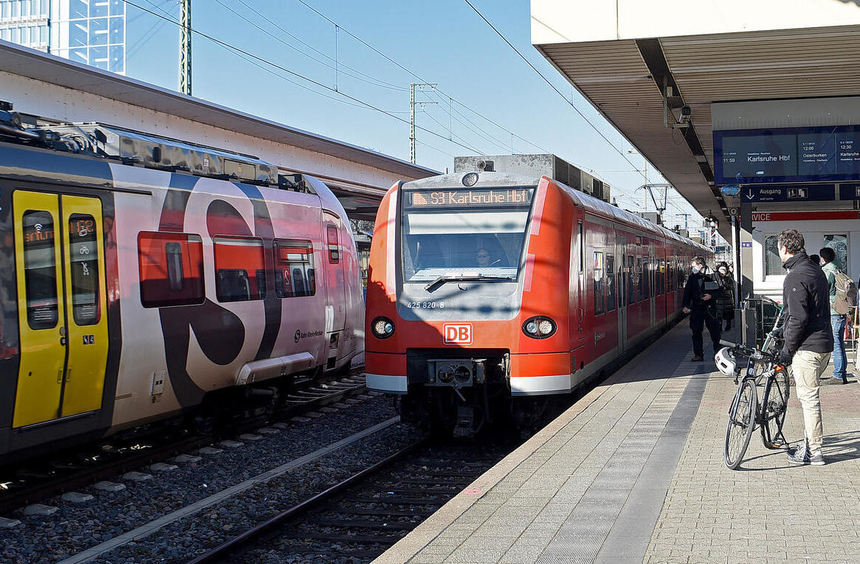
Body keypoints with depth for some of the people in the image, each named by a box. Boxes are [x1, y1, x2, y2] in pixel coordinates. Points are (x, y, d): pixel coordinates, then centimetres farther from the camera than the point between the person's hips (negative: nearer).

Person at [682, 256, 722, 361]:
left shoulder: (711, 277, 0)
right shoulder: (692, 278, 7)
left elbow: (719, 292, 4)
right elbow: (687, 292, 7)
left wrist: (711, 296, -13)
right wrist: (685, 305, -3)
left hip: (710, 308, -2)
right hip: (697, 308, 2)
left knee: (715, 331, -1)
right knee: (696, 332, 2)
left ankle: (718, 352, 11)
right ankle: (698, 354, 8)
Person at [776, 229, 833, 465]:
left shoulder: (795, 278, -17)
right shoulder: (816, 270, 14)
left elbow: (798, 319, -22)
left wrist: (787, 349, -14)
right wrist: (785, 331, 26)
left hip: (807, 348, -10)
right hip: (824, 344, 10)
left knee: (808, 398, -3)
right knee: (809, 396, 17)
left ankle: (813, 452, 3)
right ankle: (809, 444, 25)